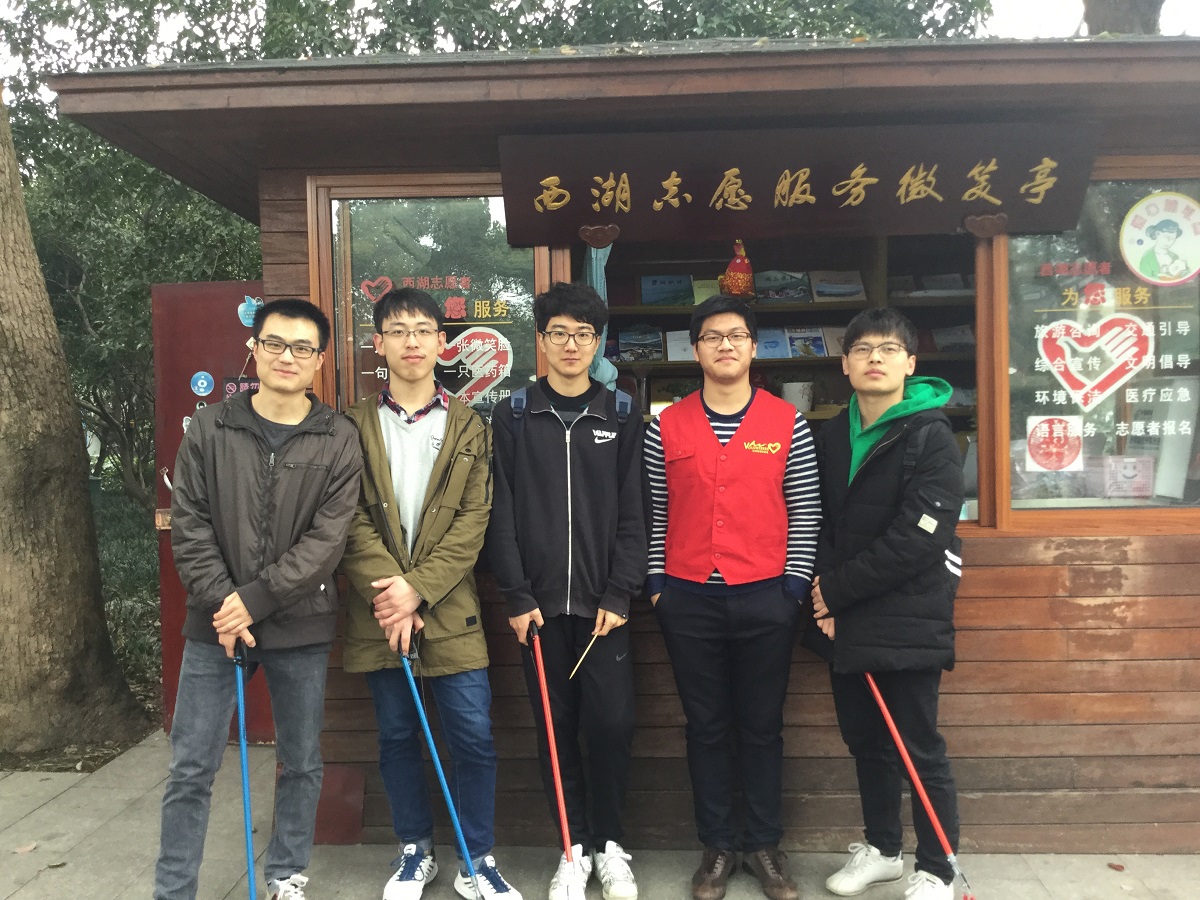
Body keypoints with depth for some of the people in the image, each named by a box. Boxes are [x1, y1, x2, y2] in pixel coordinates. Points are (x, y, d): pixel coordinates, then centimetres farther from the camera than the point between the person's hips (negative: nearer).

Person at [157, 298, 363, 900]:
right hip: (216, 625, 1)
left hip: (301, 628, 0)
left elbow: (327, 539, -9)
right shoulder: (208, 429, 1)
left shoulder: (338, 441, -3)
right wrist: (221, 604, -11)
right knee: (191, 769, 7)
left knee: (302, 764, 13)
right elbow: (188, 526, -1)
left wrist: (255, 599, -15)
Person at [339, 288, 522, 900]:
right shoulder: (354, 427, 4)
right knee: (397, 737, 13)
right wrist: (385, 593, -15)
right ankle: (415, 850, 33)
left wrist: (418, 587, -14)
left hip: (449, 610, -1)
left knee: (474, 739, 2)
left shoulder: (468, 427, 3)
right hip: (380, 612, 1)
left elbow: (473, 520, -4)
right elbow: (352, 521, -4)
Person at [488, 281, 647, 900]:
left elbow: (633, 512, 0)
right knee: (556, 728, 8)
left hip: (603, 602, 0)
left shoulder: (621, 415, 4)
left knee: (611, 723, 0)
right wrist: (517, 596, -6)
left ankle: (609, 843, 22)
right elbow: (501, 513, 0)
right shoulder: (513, 415, 3)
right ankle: (574, 847, 25)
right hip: (540, 603, 1)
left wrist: (619, 594, -7)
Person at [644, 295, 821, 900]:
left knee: (762, 726, 10)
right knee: (706, 726, 11)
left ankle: (763, 844, 27)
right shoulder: (665, 427, 3)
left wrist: (794, 585, -2)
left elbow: (804, 512, 3)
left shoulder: (788, 424, 2)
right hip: (688, 600, 1)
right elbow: (654, 513, 6)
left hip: (765, 599, 0)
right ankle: (717, 845, 26)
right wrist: (656, 584, 3)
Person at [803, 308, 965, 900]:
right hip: (843, 620, 6)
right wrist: (824, 594, -8)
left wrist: (838, 590, -14)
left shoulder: (931, 438, -10)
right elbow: (818, 521, 8)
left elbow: (916, 540, -18)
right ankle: (881, 849, 37)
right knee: (865, 741, 17)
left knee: (921, 751, 5)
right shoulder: (832, 436, 8)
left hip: (908, 622, -5)